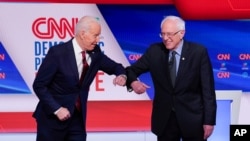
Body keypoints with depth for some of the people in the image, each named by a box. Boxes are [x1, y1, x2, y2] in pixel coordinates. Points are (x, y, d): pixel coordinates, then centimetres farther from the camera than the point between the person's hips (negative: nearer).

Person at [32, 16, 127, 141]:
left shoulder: (95, 53, 0)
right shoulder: (58, 52, -17)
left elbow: (115, 67, 16)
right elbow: (39, 85, -13)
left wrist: (121, 75, -9)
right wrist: (57, 109, -20)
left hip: (78, 118, 5)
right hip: (52, 118, -5)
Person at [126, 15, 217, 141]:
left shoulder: (198, 52, -8)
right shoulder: (154, 51, -1)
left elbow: (207, 89, -7)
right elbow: (131, 70, 5)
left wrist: (209, 120, -11)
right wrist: (133, 82, -19)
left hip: (193, 118, -2)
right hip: (164, 118, 2)